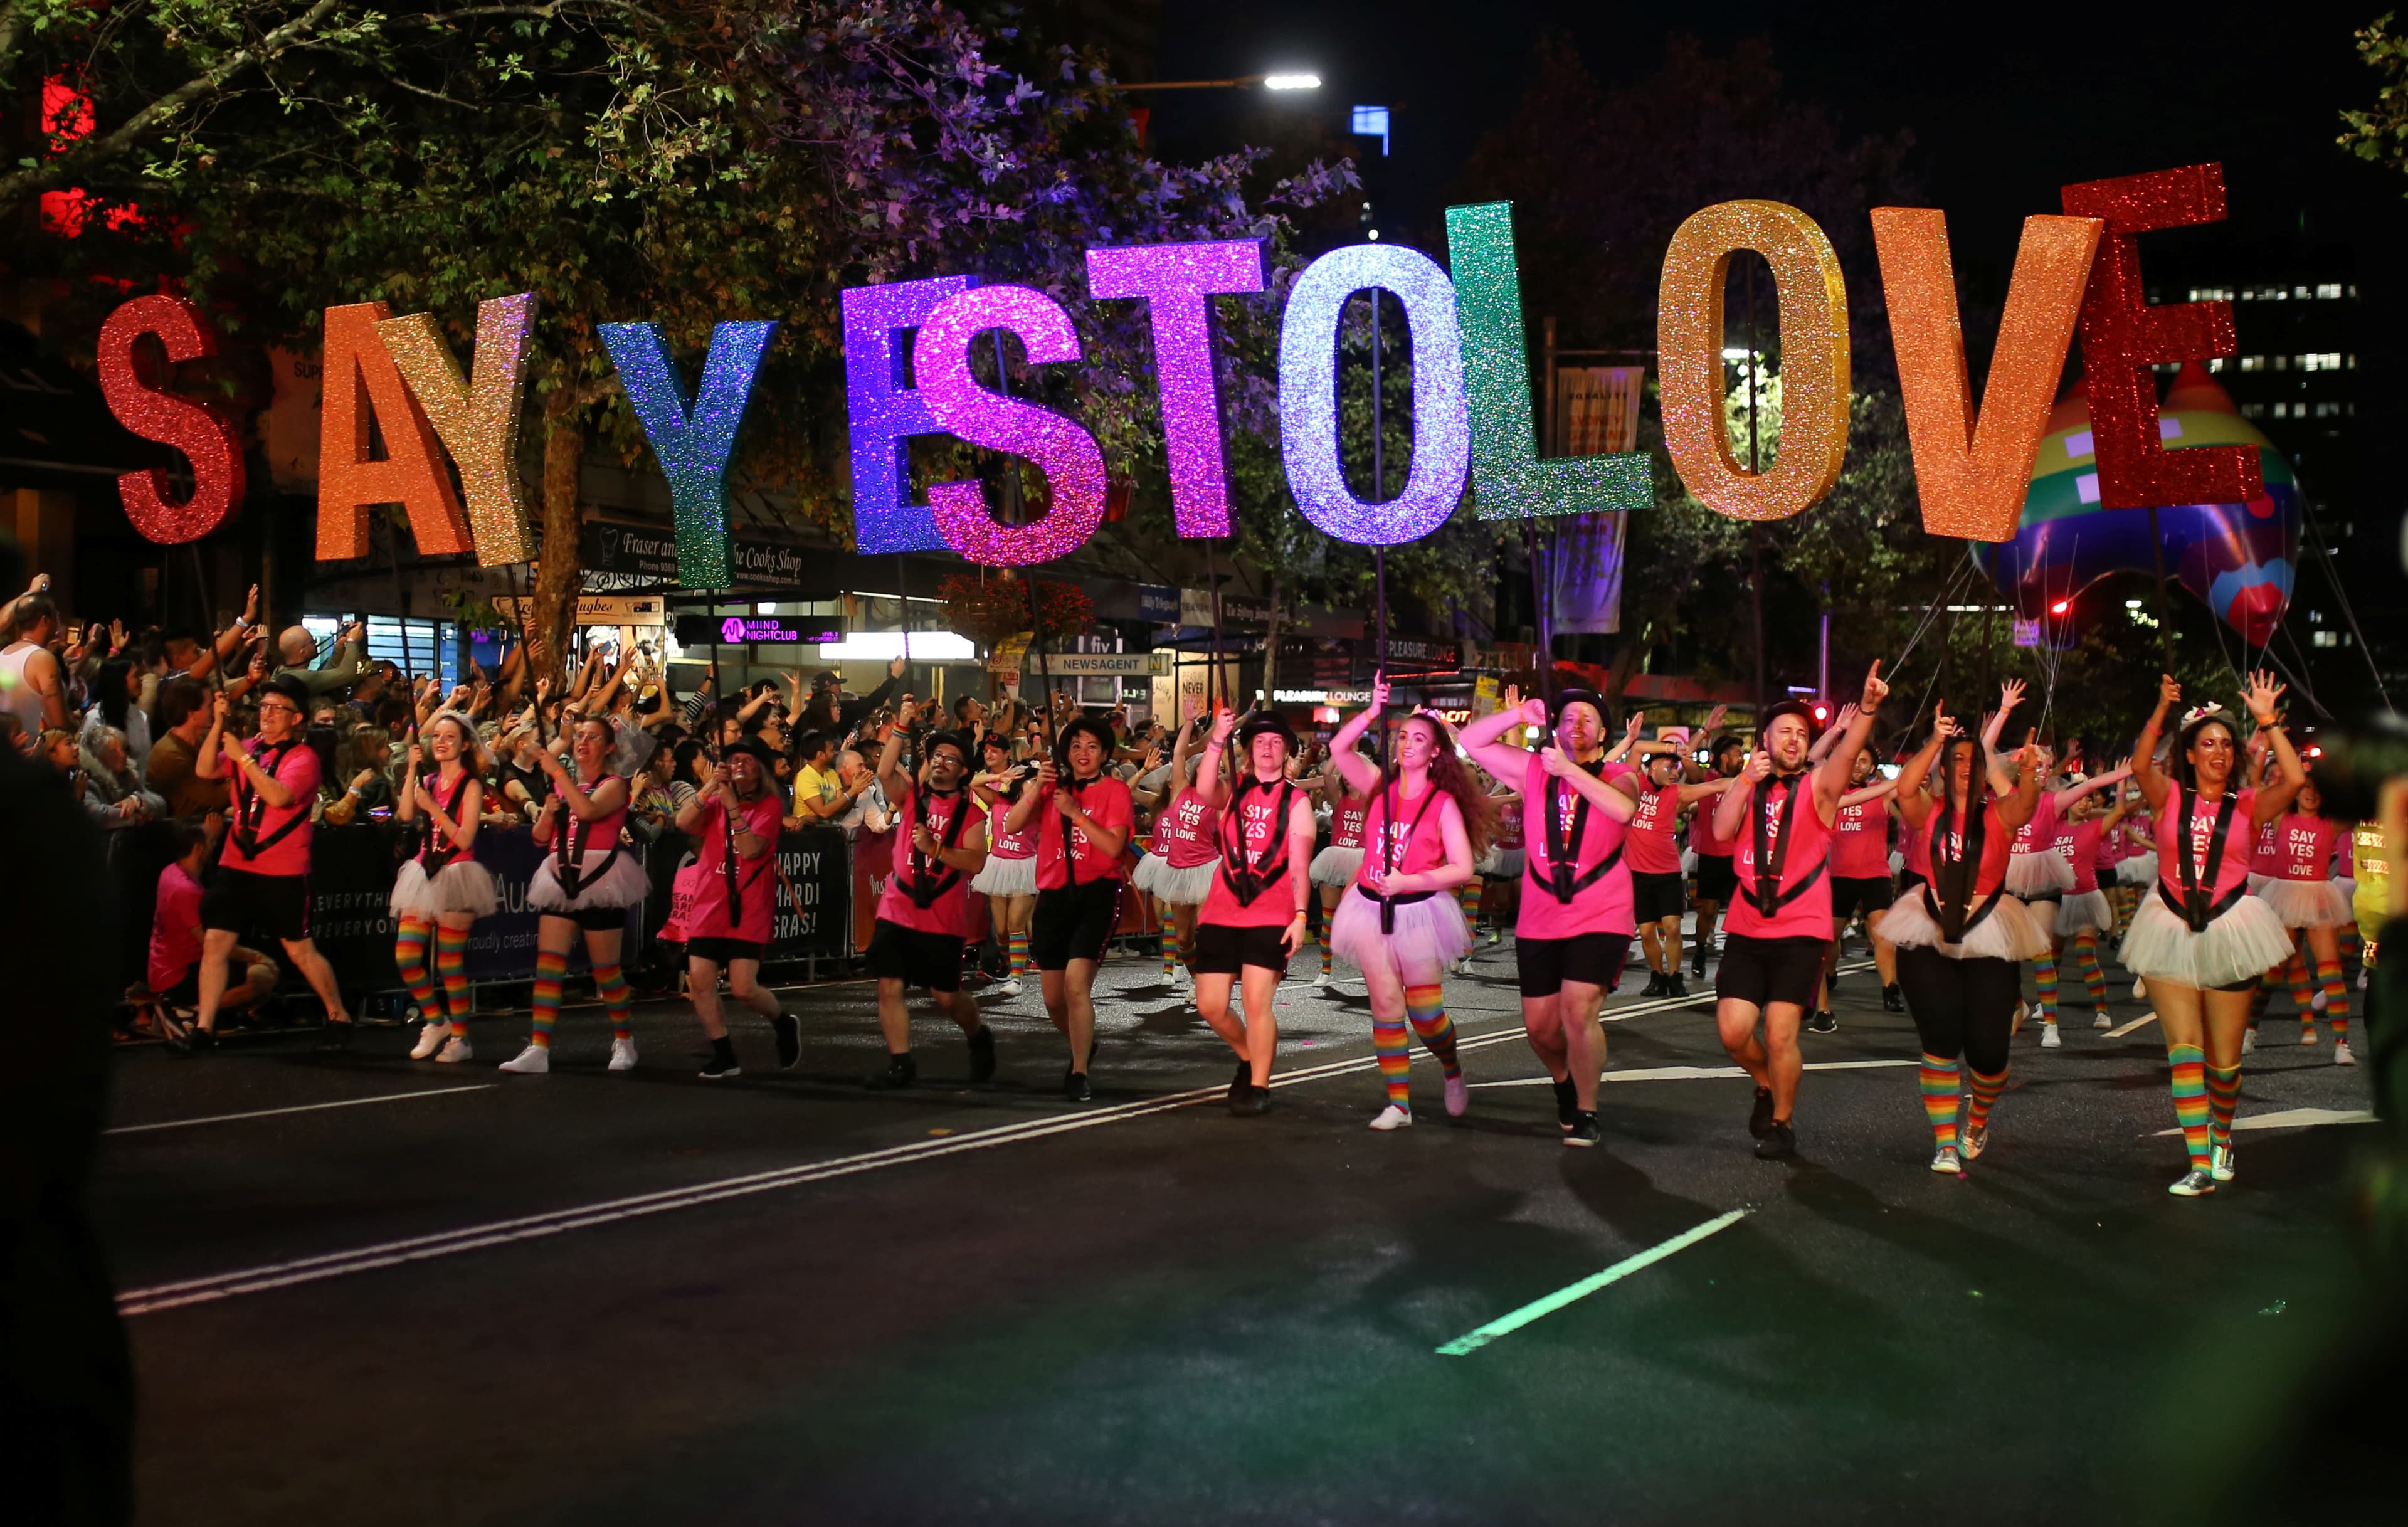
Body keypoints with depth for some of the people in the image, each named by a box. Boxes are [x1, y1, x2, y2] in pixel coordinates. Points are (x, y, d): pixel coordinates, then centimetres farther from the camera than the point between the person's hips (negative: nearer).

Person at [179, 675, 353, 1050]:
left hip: (283, 872, -5)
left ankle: (338, 1017, 19)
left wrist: (244, 758, -23)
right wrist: (218, 724, -11)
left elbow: (278, 796, -24)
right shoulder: (249, 748, 10)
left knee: (299, 949, 2)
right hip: (236, 865, 5)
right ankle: (203, 1028, 2)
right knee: (215, 942, -2)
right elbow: (205, 770, -3)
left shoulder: (303, 758, -7)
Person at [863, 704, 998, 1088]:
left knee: (946, 995, 5)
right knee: (889, 988, -6)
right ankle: (900, 1064, 2)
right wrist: (901, 727, -19)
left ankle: (979, 1037, 34)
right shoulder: (911, 797, 7)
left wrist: (933, 847, -22)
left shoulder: (971, 813, 0)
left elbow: (976, 862, -11)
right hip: (896, 912, 2)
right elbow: (885, 772, -12)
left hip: (944, 920, -2)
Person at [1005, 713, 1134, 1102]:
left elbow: (1114, 847, -15)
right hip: (1054, 895, 5)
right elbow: (1012, 826, -3)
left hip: (1097, 894, -5)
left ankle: (1079, 1073, -13)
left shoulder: (1115, 790, -1)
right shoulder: (1053, 786, 11)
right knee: (1053, 998, 10)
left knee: (1076, 983, -22)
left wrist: (1075, 811, -19)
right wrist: (1037, 787, -14)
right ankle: (1083, 1047, 39)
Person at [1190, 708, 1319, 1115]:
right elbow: (1204, 790, -16)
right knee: (1210, 1005, 3)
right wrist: (1217, 741, -27)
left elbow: (1300, 865, -3)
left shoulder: (1297, 801, 3)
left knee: (1257, 1004, -12)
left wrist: (1301, 915, -13)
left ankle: (1258, 1086, 3)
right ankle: (1249, 1058, 30)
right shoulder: (1232, 790, 8)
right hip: (1220, 913, 3)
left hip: (1271, 917, -3)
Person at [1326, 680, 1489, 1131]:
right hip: (1372, 909, 3)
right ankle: (1398, 1106, 6)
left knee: (1426, 1014, -4)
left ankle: (1453, 1071, 28)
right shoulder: (1381, 786, 4)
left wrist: (1407, 881, -17)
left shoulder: (1444, 803, -6)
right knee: (1385, 1009, 0)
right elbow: (1338, 748, -7)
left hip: (1419, 911, -3)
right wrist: (1373, 712, -18)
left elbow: (1463, 868, -10)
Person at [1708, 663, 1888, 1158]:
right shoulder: (1747, 788, 11)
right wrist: (1747, 779, -14)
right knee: (1733, 1030, -4)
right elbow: (1722, 830, -7)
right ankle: (1768, 1087, 28)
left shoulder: (1817, 786, 1)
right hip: (1746, 929, 3)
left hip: (1801, 930, -3)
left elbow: (1847, 752, -20)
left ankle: (1782, 1123, 13)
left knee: (1780, 1032, -9)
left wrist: (1866, 707, -38)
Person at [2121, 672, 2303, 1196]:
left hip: (2229, 935, 0)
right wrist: (2162, 710, -21)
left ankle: (2221, 1137, 34)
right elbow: (2140, 766, -15)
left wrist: (2268, 721, -10)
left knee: (2224, 1061, 5)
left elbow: (2295, 780, -12)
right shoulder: (2170, 798, 4)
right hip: (2171, 933, 0)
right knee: (2183, 1050, -8)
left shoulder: (2247, 805, 4)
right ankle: (2200, 1165, -9)